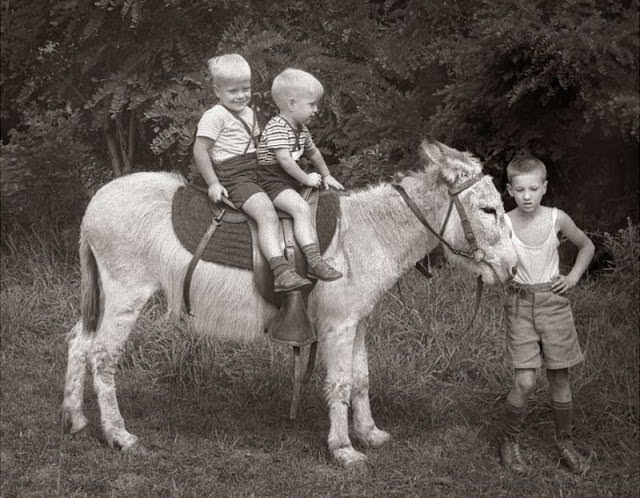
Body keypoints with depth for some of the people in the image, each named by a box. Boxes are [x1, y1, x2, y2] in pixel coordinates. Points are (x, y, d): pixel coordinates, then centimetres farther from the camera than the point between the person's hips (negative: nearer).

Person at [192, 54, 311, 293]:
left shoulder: (249, 113, 17)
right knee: (267, 213, -28)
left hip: (252, 173, 10)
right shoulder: (215, 116, -10)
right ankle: (281, 272, -39)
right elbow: (199, 150, -13)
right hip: (231, 177, -10)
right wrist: (213, 183, -16)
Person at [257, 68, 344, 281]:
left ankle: (315, 265, -12)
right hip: (272, 180, -10)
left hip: (290, 179, 10)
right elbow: (285, 160, -24)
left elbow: (313, 153, 29)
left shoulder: (301, 129, 13)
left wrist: (326, 176, 30)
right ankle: (315, 261, -32)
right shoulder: (277, 128, -17)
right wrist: (306, 179, -18)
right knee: (301, 208, -26)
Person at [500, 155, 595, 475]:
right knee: (524, 383, -9)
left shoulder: (557, 219, -4)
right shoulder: (503, 224, -9)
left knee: (560, 380, 8)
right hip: (520, 304, -2)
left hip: (554, 302, 2)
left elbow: (586, 247, 12)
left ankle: (564, 444, 24)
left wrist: (573, 277, 2)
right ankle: (510, 443, 12)